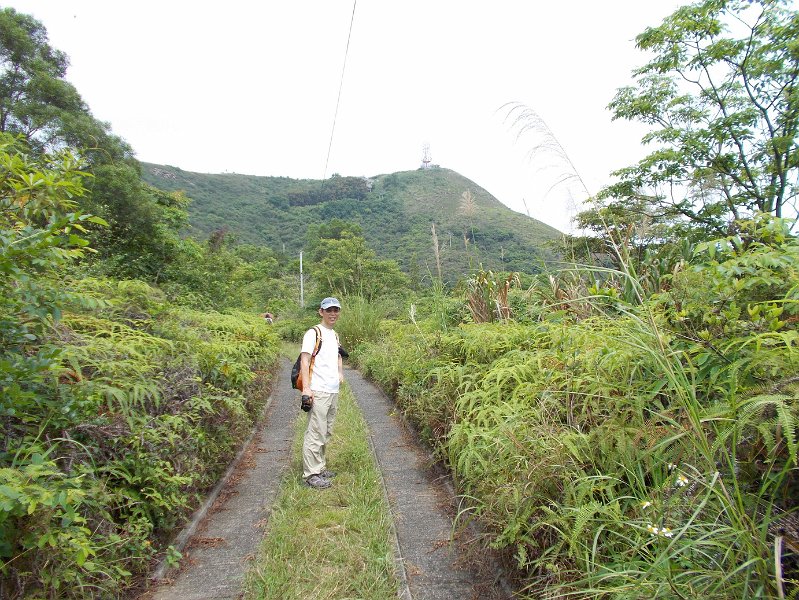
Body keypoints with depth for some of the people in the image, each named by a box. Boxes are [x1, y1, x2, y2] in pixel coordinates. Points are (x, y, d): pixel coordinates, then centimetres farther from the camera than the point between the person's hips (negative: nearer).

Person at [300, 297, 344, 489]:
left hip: (333, 391, 9)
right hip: (318, 391, -9)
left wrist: (340, 372, 20)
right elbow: (304, 359, -16)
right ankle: (311, 473, 1)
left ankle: (319, 467, 27)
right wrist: (306, 388, -25)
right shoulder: (313, 333, -8)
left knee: (326, 432, 15)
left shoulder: (334, 335, 17)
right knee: (316, 432, -7)